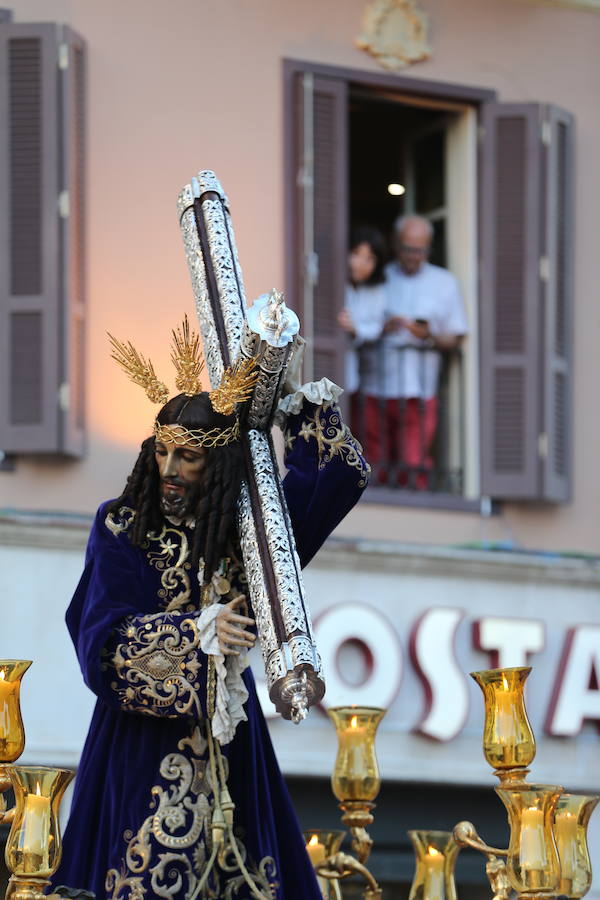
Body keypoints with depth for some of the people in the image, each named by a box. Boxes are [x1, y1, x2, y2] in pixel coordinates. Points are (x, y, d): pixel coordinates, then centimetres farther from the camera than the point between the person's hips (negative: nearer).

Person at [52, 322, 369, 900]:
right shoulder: (121, 527, -3)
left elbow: (339, 475, 13)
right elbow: (103, 639, -13)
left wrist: (304, 408, 1)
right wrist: (197, 631, -24)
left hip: (228, 735, 3)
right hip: (144, 734, -3)